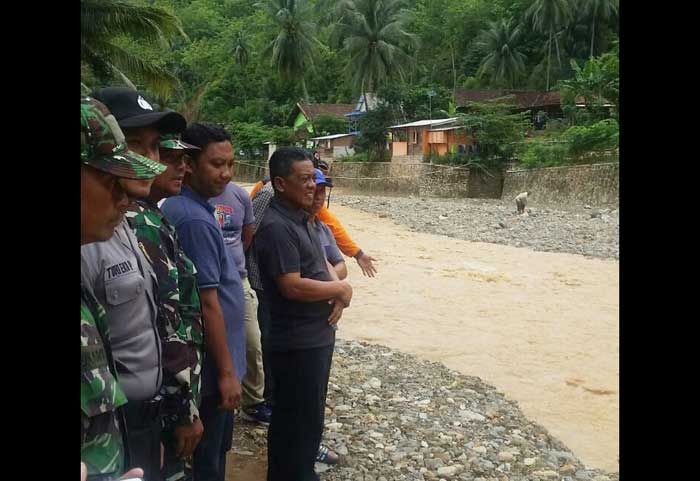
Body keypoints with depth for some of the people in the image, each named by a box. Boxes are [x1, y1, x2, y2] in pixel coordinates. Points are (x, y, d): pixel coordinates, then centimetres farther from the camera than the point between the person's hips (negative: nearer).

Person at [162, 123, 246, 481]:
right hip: (211, 365, -10)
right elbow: (207, 303, -24)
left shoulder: (177, 208, 7)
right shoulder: (195, 219, -24)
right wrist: (226, 371, -18)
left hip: (203, 360, 10)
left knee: (214, 448, 23)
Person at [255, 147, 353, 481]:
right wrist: (340, 289, -13)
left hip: (317, 334, 10)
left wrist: (338, 296, -4)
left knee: (305, 415, 23)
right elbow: (292, 286, -27)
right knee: (299, 419, 3)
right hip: (298, 341, -10)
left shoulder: (301, 218, 10)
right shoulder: (276, 227, -21)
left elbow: (321, 264, 16)